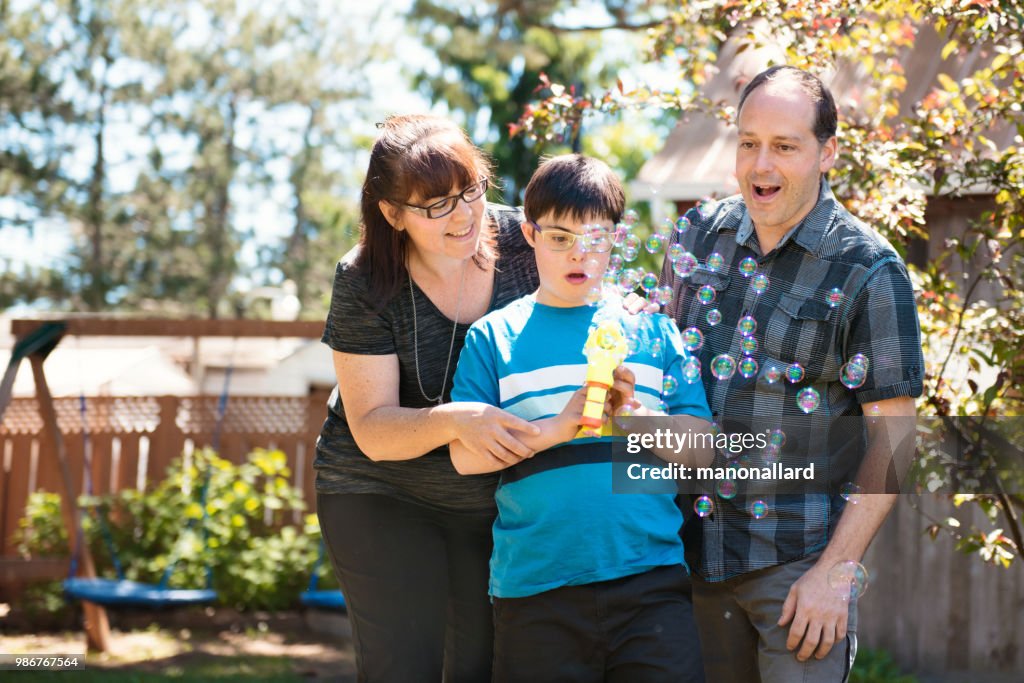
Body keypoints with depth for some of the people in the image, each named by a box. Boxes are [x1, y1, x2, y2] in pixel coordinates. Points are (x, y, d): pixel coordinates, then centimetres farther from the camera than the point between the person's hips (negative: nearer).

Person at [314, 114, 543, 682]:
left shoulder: (522, 242, -12)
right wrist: (453, 421, -38)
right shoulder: (366, 283, -17)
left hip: (500, 495, 2)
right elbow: (373, 430, -19)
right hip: (384, 495, -2)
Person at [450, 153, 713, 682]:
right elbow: (465, 455, -1)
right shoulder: (494, 337, 9)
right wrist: (556, 428, -15)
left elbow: (700, 450, 6)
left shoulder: (653, 329, 12)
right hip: (535, 587, 0)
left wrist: (633, 418, -13)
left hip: (650, 578, 1)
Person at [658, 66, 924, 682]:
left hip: (799, 561, -4)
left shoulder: (869, 270, -9)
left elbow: (892, 436, -9)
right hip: (691, 549, 4)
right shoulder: (701, 233, 5)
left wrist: (835, 571, -13)